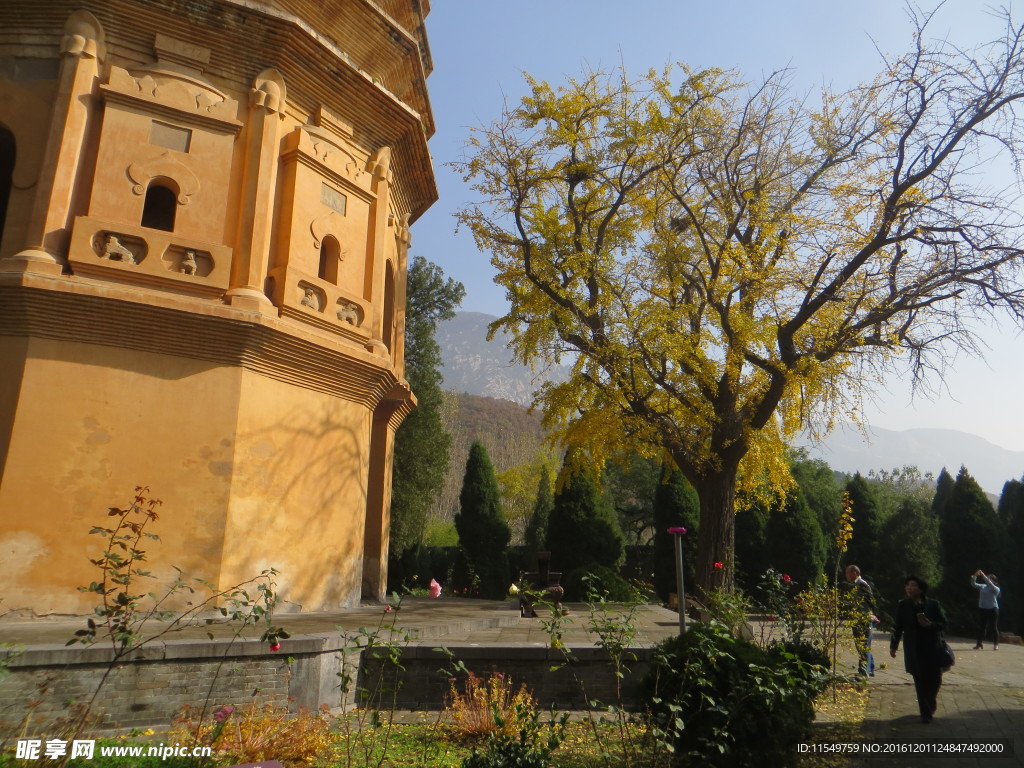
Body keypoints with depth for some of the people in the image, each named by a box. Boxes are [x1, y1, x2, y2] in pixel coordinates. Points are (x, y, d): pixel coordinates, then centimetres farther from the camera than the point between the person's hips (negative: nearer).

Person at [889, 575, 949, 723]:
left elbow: (943, 624, 1)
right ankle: (926, 713, 13)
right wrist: (893, 646, 2)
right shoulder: (903, 606, 0)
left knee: (935, 680, 8)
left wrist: (930, 625, -19)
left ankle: (930, 705, 38)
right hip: (914, 650, 0)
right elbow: (898, 627, 4)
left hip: (933, 649, 1)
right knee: (920, 682, 0)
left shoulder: (933, 604, -2)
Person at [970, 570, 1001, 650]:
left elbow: (989, 584, -23)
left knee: (994, 627, 2)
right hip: (982, 609, 4)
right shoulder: (982, 586, 9)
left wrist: (983, 575, -27)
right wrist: (974, 576, -13)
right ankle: (979, 644, 8)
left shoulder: (996, 589, -5)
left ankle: (996, 644, 11)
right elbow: (973, 584, 1)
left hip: (992, 609, -4)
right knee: (981, 627, 5)